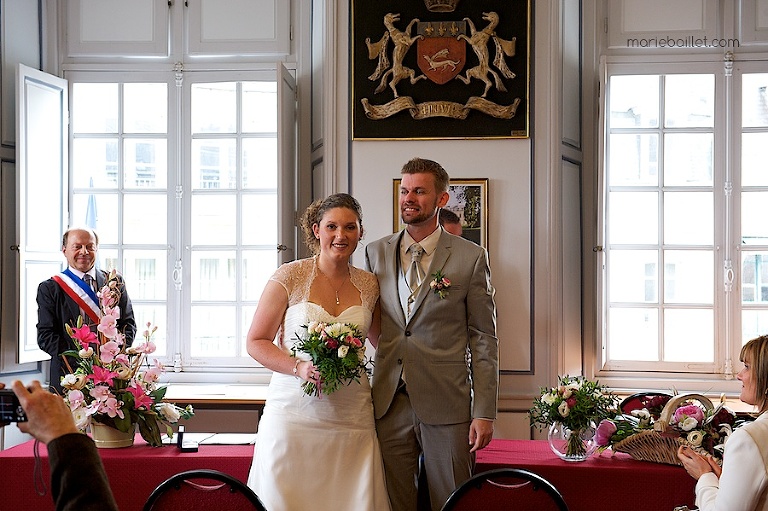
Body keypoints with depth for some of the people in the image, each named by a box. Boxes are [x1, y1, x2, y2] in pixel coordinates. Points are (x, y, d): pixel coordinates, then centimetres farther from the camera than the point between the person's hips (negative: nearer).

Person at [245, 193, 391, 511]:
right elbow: (256, 342, -1)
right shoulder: (290, 277, -2)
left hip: (352, 421, 3)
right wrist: (299, 368, -15)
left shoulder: (369, 285, 8)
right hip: (294, 412, -2)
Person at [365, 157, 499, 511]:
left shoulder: (471, 258, 0)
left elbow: (484, 339, 0)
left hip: (446, 405, -2)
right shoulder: (375, 253, 10)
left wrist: (484, 413, -5)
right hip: (390, 402, 3)